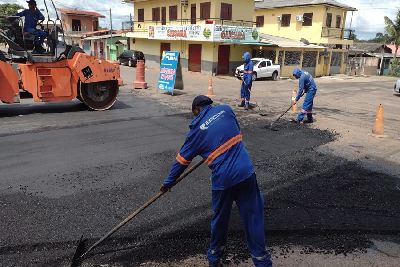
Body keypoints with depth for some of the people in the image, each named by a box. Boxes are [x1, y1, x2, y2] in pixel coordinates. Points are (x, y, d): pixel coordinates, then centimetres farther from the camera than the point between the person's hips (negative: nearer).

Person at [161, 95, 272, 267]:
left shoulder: (197, 129, 1)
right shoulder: (225, 109, 6)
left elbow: (182, 160, 8)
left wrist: (168, 182, 19)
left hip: (222, 178, -1)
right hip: (246, 172, 2)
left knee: (219, 219, 19)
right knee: (253, 216, 11)